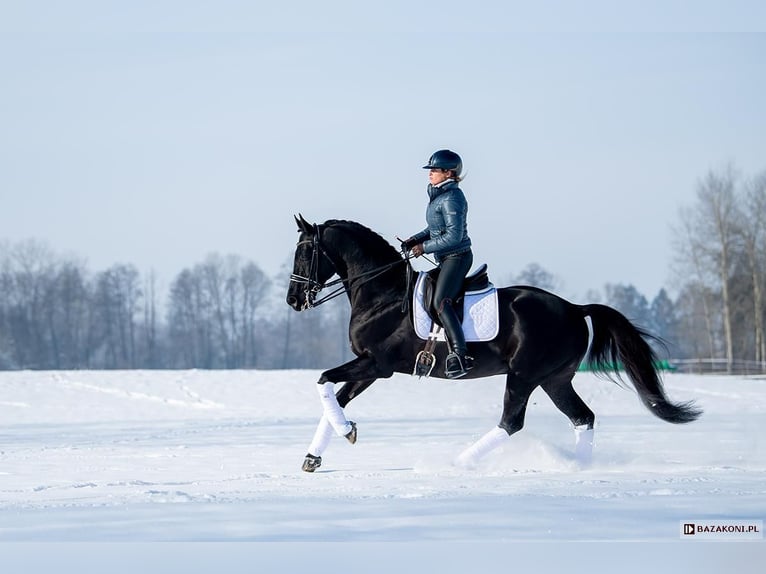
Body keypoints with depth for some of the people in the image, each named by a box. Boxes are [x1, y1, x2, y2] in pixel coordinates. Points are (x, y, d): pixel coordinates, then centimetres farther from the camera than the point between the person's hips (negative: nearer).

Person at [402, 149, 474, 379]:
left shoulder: (451, 198, -17)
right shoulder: (440, 196, 14)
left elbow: (454, 236, -22)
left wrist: (424, 247, -16)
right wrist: (416, 239, 7)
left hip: (456, 256, -11)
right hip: (447, 259, 11)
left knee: (440, 301, -24)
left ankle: (460, 354, -31)